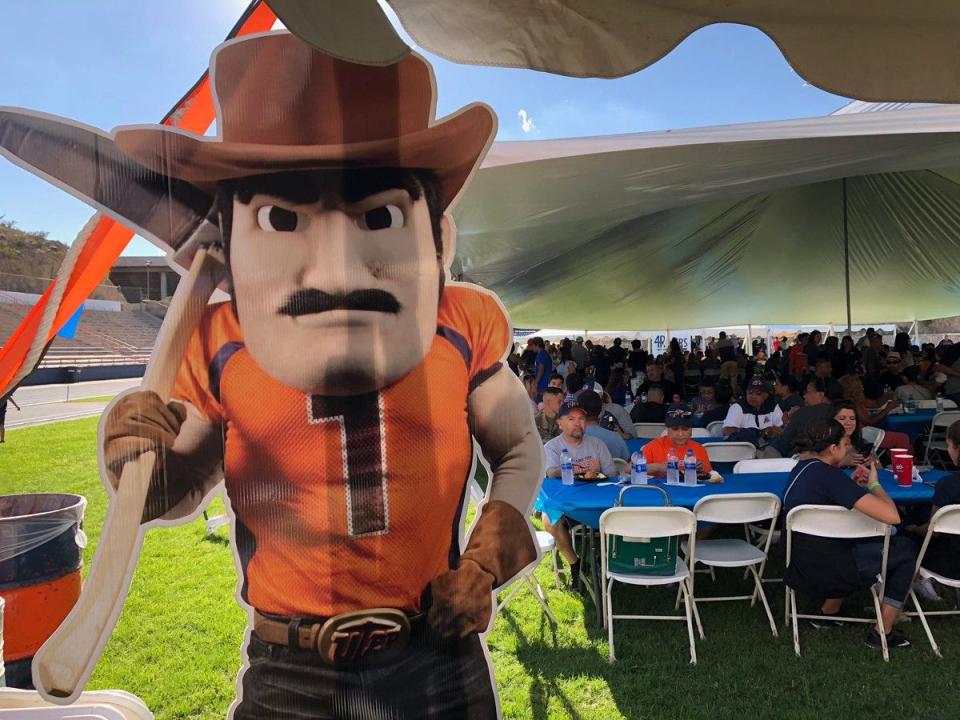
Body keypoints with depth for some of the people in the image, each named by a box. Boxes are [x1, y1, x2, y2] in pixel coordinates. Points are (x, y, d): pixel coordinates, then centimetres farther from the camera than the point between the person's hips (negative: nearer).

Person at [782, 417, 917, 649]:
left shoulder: (801, 468, 3)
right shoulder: (828, 474, -23)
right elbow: (892, 516, -25)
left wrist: (853, 485, 7)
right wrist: (874, 484, -6)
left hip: (798, 566, 8)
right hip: (822, 573, -8)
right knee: (906, 549, 12)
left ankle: (828, 611, 29)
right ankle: (882, 632, 19)